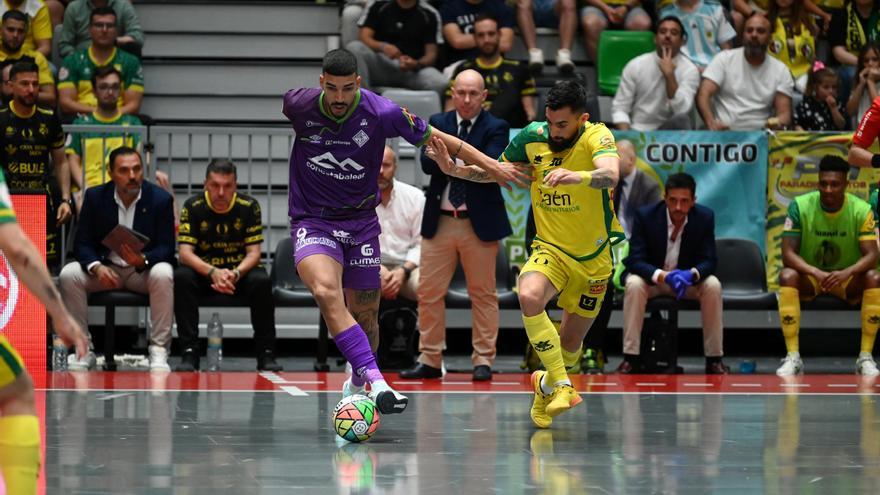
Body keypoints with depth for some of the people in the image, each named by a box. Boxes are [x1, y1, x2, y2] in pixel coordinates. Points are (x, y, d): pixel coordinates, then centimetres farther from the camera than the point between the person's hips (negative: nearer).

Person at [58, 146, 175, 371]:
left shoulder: (160, 199, -8)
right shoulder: (95, 197, -3)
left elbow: (166, 247, -9)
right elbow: (82, 243, -3)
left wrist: (143, 260, -32)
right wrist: (96, 267, -26)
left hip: (144, 270, -2)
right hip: (106, 270, 2)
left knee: (163, 274, -35)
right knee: (68, 274, -25)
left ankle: (158, 350, -28)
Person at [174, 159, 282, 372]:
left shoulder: (249, 207, -8)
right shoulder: (193, 207, -9)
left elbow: (254, 252, -9)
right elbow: (185, 253, -15)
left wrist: (236, 274, -31)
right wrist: (213, 273, -34)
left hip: (240, 270, 0)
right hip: (203, 272, 0)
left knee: (261, 281, -32)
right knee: (181, 277, -32)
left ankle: (266, 354, -20)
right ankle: (189, 353, -29)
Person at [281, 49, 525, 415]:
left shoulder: (381, 113, -15)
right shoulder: (300, 104, -13)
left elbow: (436, 139, -2)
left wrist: (490, 164, 0)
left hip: (361, 222, 2)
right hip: (312, 221, -2)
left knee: (364, 315, 6)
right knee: (327, 291, -29)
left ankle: (357, 385, 35)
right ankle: (375, 381, -39)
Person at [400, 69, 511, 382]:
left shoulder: (496, 128, 0)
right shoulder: (438, 123, 9)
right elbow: (428, 162, -6)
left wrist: (451, 161, -17)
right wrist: (466, 163, -21)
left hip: (480, 223, -3)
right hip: (439, 221, 3)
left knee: (483, 294, 2)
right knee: (429, 292, 3)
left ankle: (483, 361, 8)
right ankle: (430, 360, 11)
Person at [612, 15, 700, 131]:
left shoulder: (689, 70, -3)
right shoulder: (635, 66, 2)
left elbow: (681, 111, -16)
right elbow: (619, 108, 2)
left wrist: (669, 75, -22)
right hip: (637, 133, 0)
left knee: (681, 120, -34)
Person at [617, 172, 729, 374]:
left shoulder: (705, 217, -12)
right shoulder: (645, 215, -18)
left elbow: (709, 261, -12)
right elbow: (635, 260, -21)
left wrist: (691, 274, -37)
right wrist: (663, 276, -40)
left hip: (687, 277, 2)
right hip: (651, 279, -2)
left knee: (713, 285, -28)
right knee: (634, 285, -34)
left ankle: (714, 360, -19)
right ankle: (630, 359, -30)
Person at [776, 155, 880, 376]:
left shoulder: (861, 210, -13)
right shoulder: (800, 206, -15)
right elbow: (788, 253, -20)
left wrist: (847, 273, -42)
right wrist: (815, 272, -39)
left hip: (847, 279, 0)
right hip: (809, 277, 0)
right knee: (787, 276, -33)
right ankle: (793, 358, -32)